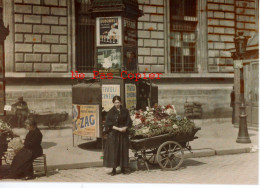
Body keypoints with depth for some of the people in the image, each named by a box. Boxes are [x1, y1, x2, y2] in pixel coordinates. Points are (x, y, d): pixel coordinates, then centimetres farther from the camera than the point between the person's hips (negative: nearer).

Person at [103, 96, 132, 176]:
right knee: (113, 150, -3)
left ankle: (123, 168, 15)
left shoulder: (125, 111, 6)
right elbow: (108, 124, -7)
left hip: (123, 134, 2)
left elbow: (129, 122, 6)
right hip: (113, 134, -2)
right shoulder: (111, 112, -2)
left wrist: (125, 128, -14)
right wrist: (118, 128, -17)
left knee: (123, 150, 4)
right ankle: (114, 169, 3)